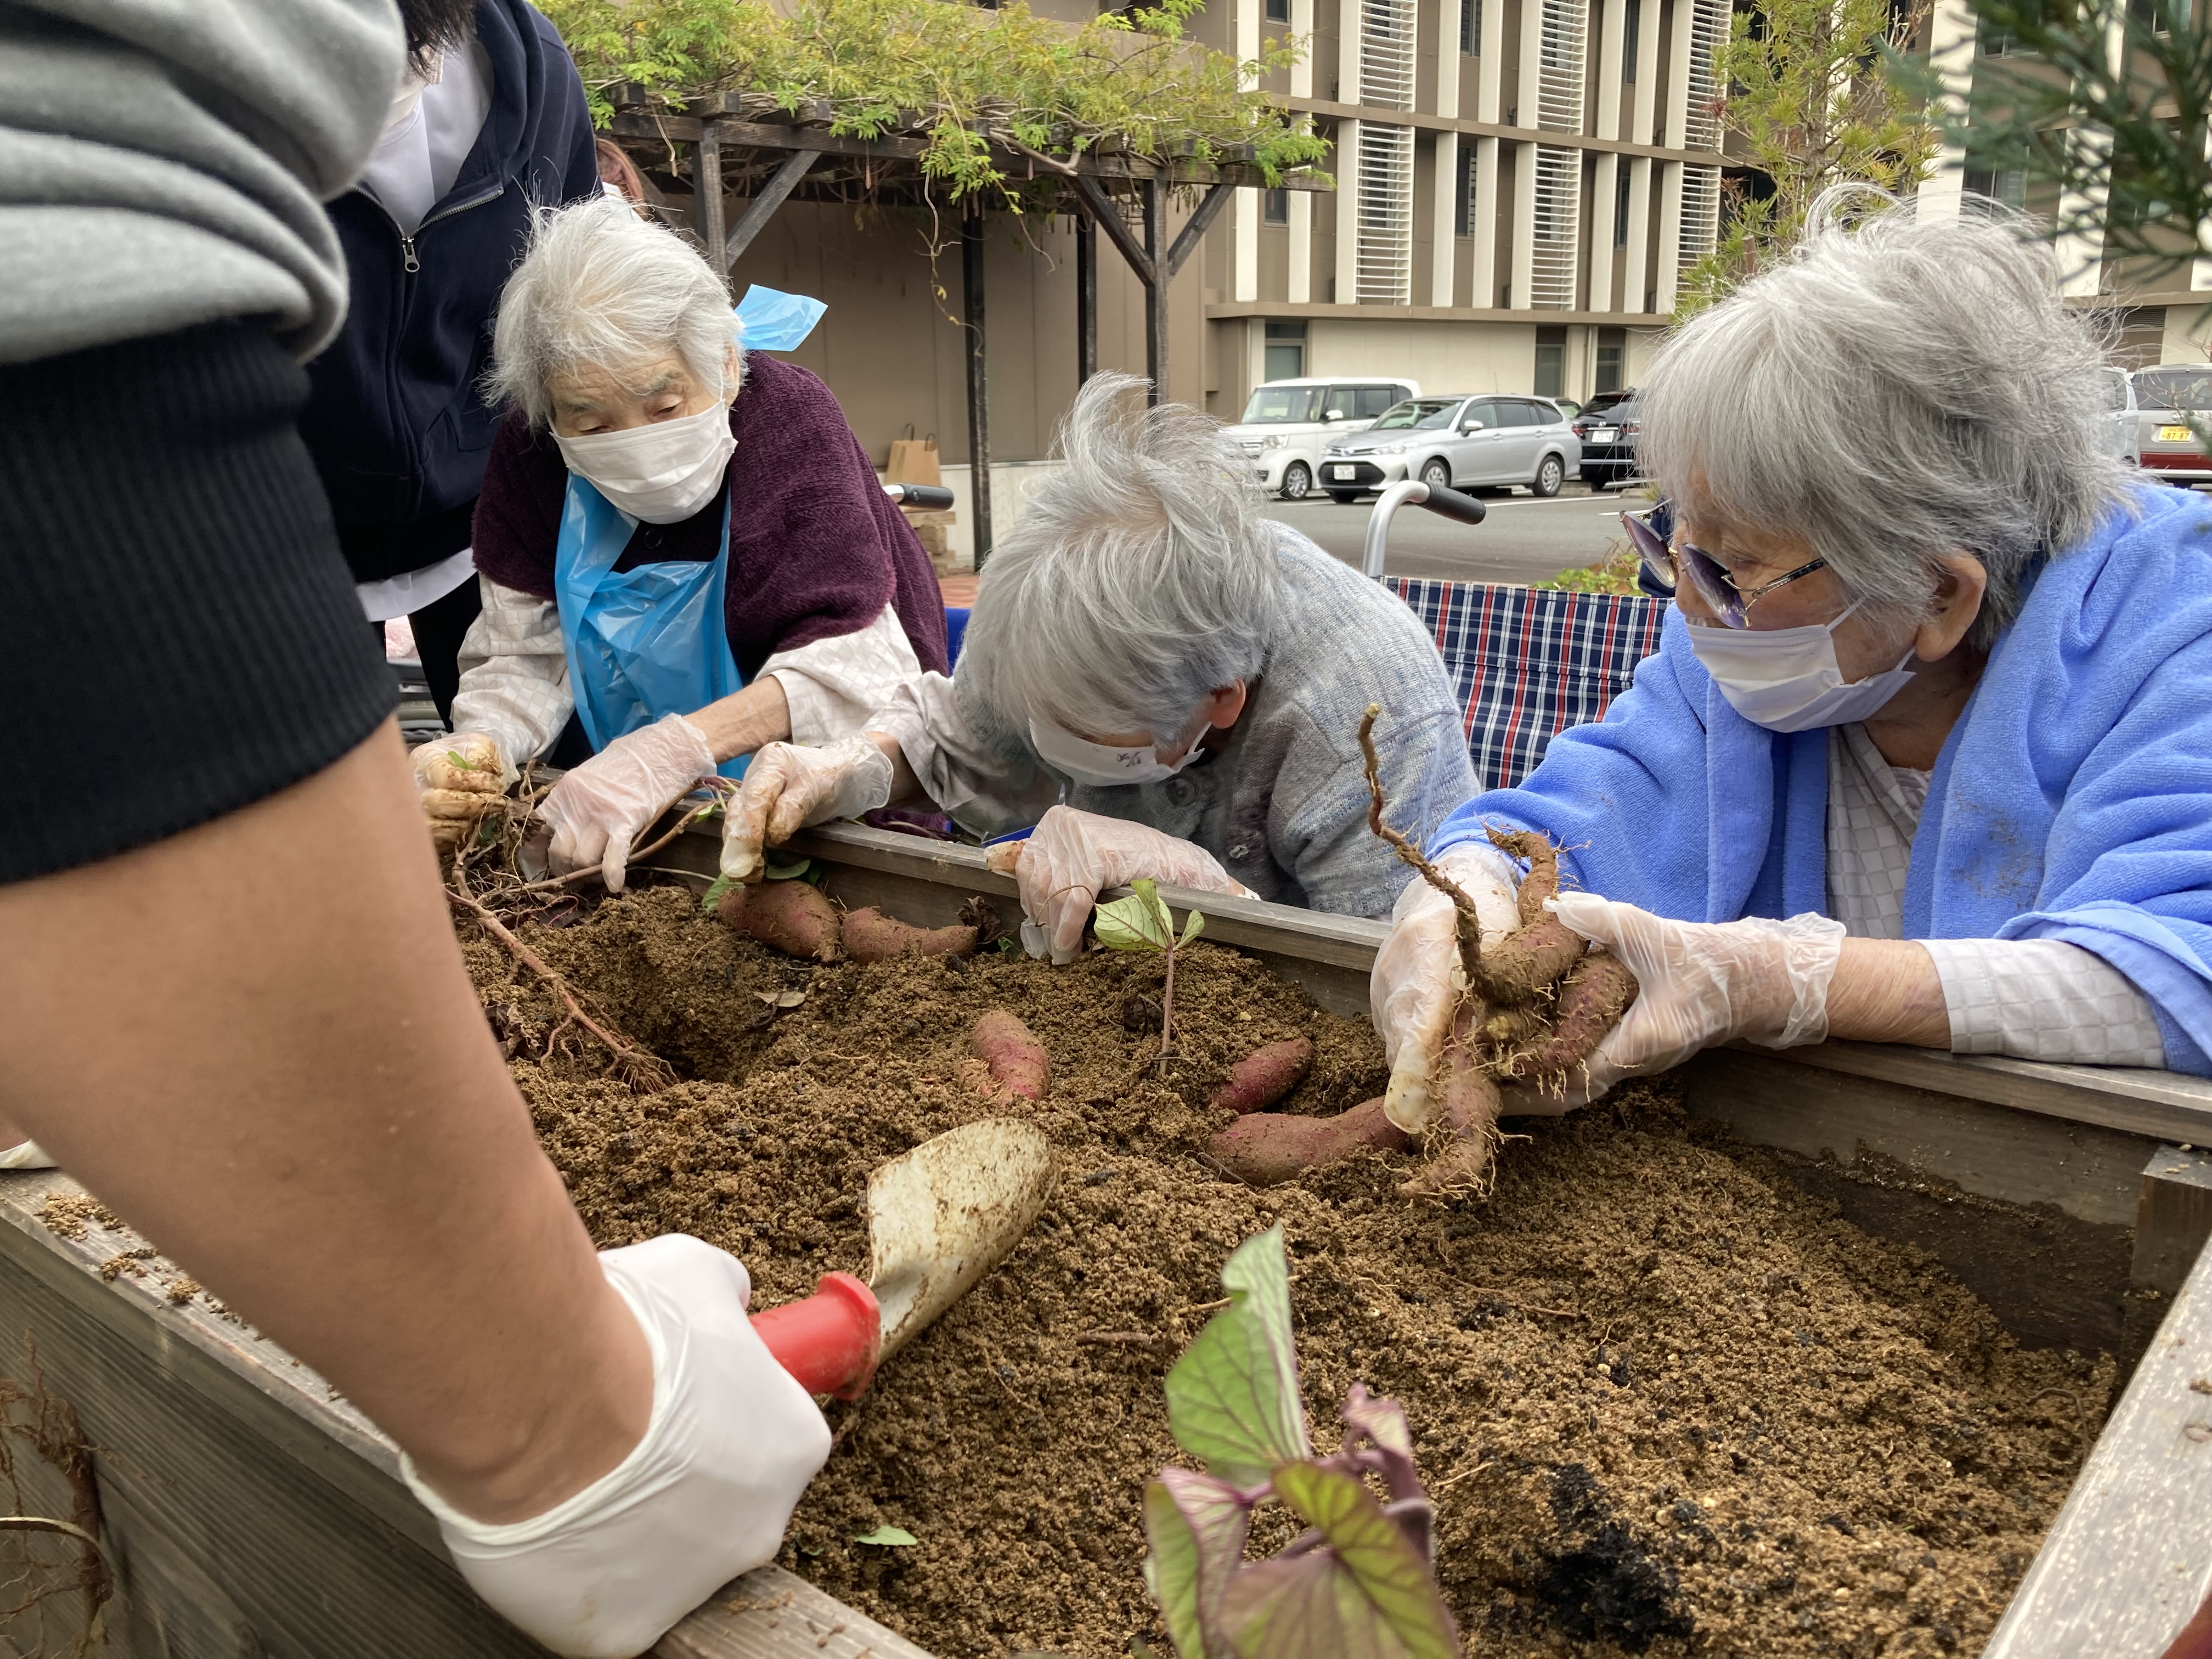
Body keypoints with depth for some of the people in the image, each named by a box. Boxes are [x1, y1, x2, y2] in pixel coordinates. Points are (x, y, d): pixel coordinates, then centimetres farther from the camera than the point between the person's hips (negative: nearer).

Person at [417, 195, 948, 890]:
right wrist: (477, 748, -26)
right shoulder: (530, 453, -5)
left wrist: (672, 751, -39)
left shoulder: (788, 419, -17)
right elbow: (525, 654, -3)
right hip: (625, 824, 5)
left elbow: (855, 664, -26)